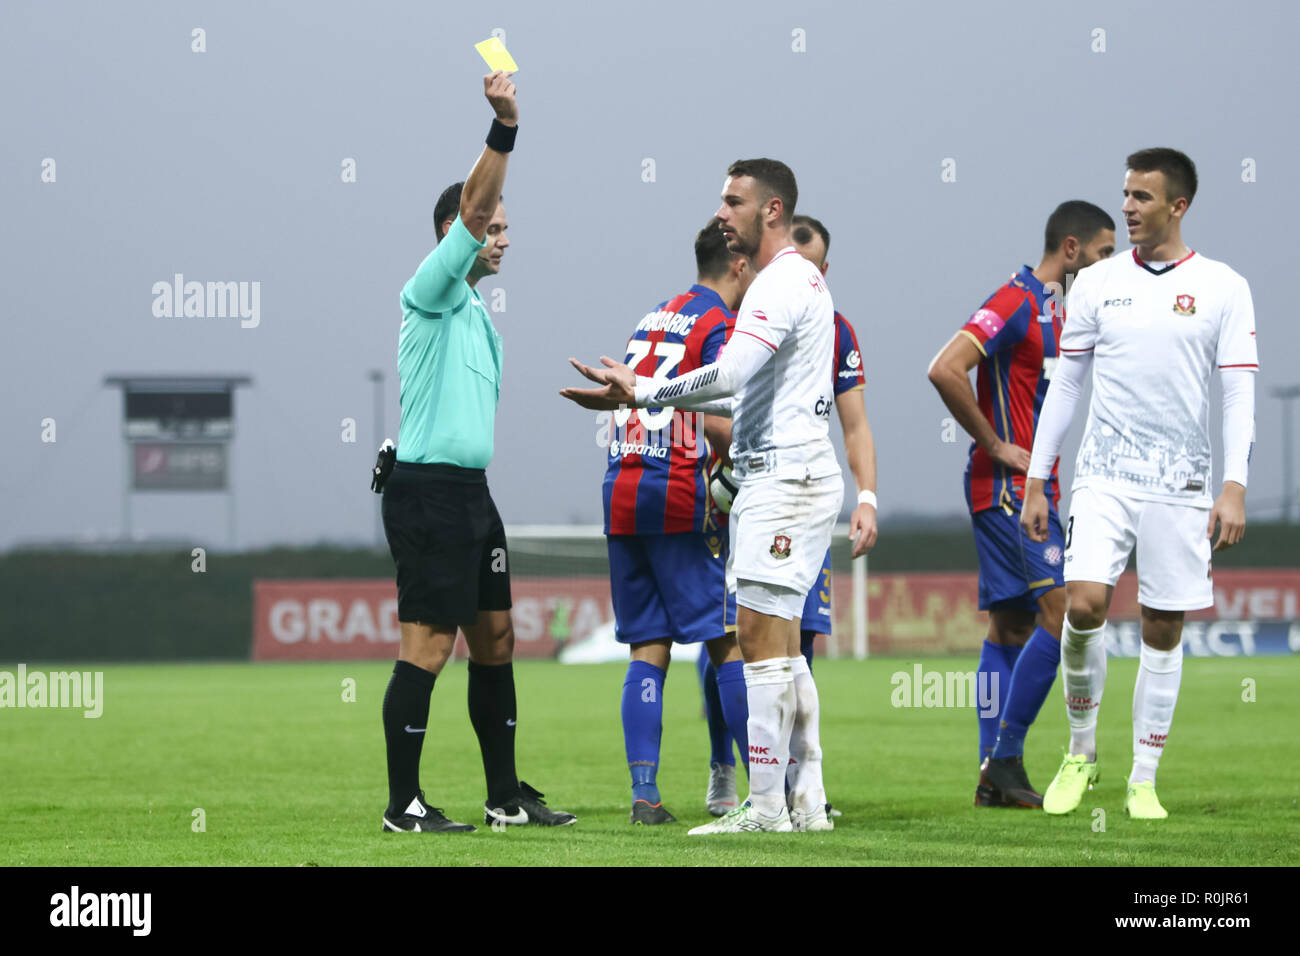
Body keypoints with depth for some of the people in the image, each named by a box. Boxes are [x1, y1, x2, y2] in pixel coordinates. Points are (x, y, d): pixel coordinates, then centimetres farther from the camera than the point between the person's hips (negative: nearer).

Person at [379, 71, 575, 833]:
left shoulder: (477, 312, 21)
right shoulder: (431, 293, -7)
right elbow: (473, 207, -20)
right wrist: (505, 127, -30)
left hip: (470, 492, 10)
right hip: (429, 491, -10)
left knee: (495, 640, 11)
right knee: (428, 647, -9)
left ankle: (507, 795, 17)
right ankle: (404, 805, -6)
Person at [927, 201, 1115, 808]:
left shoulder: (1054, 308, 17)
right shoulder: (1015, 303, -13)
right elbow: (945, 371, -24)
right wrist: (996, 447, -18)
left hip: (1030, 487, 10)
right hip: (1009, 484, -10)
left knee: (1012, 629, 8)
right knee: (1062, 615, -15)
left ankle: (994, 776, 8)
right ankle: (1006, 758, -11)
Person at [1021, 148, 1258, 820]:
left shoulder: (1223, 288, 1)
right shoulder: (1096, 283, 7)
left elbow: (1239, 392, -3)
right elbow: (1065, 384, 10)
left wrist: (1234, 487, -14)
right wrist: (1036, 482, 7)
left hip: (1180, 486, -1)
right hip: (1103, 479, 1)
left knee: (1164, 629, 2)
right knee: (1083, 606, -16)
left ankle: (1144, 781, 12)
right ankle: (1081, 752, 4)